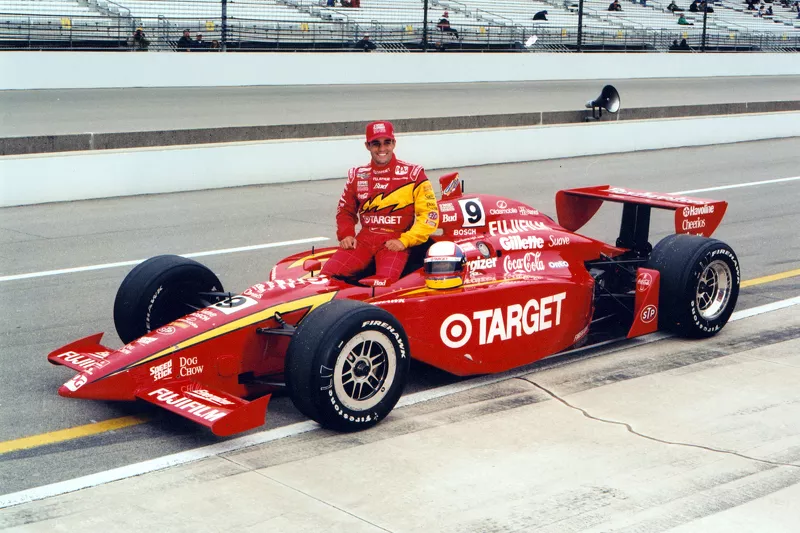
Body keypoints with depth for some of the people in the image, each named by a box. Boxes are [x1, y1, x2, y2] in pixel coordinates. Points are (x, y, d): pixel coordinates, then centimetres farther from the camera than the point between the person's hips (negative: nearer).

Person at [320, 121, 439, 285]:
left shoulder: (413, 174, 1)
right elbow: (345, 210, 24)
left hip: (395, 242, -4)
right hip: (364, 239, 4)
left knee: (385, 280, -34)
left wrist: (405, 241, -12)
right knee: (328, 273, -20)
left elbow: (430, 214, -2)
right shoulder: (357, 175, 13)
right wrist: (346, 234, 4)